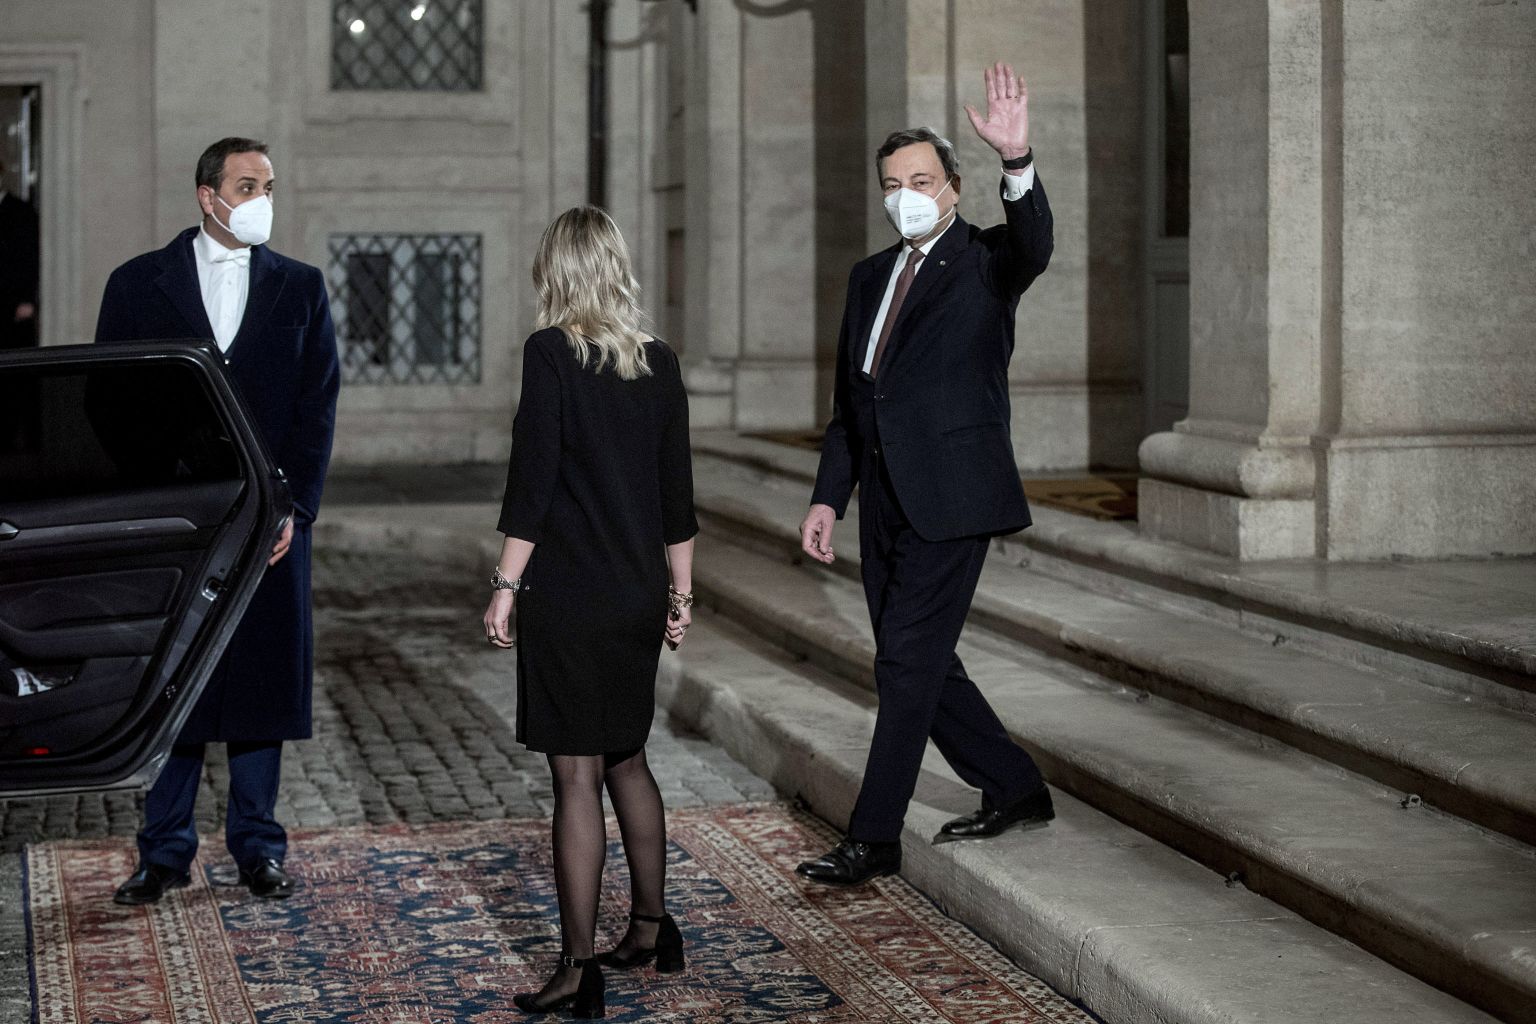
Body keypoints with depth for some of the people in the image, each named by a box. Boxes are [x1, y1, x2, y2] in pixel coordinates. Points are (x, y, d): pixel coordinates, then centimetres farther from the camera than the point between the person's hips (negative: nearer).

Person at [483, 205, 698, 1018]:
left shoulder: (551, 353, -11)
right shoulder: (658, 362, 5)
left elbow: (533, 480, -14)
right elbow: (677, 491, 9)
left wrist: (505, 585, -8)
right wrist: (679, 592, 17)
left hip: (568, 598, -6)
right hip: (640, 594, 6)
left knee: (577, 776, -2)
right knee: (626, 759, 20)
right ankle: (652, 929, 30)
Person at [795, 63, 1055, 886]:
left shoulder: (985, 261, -2)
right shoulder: (870, 277, 16)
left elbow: (1034, 245, -27)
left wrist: (1017, 160, -44)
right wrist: (828, 499, 11)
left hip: (950, 496, -7)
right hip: (886, 500, 7)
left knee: (907, 663, -7)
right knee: (919, 664, 12)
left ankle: (874, 838, 0)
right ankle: (1014, 789, 28)